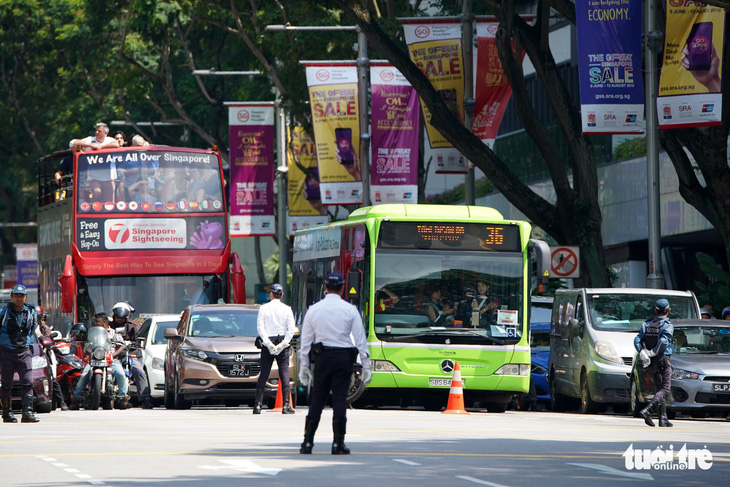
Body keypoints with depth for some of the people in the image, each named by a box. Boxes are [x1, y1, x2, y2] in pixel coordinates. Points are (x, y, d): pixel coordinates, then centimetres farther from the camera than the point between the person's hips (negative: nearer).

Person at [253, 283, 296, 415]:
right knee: (284, 374, 0)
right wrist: (283, 344, -7)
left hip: (268, 342, 0)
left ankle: (258, 405, 1)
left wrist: (268, 343, -10)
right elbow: (291, 329, -7)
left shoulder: (263, 308, 0)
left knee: (263, 374, 4)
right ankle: (286, 406, -6)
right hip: (282, 341, 0)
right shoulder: (286, 309, 0)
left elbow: (260, 327, -8)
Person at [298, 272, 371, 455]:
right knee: (339, 399, 0)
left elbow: (305, 340, 5)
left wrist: (303, 366, 11)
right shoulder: (350, 310, -1)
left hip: (322, 357, 1)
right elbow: (360, 339, -1)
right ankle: (338, 443, -3)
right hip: (343, 357, -1)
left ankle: (308, 442, 3)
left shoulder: (314, 309, 3)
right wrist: (366, 366, 4)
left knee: (317, 399, 7)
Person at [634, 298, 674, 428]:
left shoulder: (647, 325, 8)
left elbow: (637, 340, -2)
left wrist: (643, 354, -9)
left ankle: (663, 418, 10)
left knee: (660, 388, 14)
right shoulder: (668, 325, -9)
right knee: (664, 389, -4)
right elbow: (664, 341, -24)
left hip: (651, 363, 6)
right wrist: (653, 352, -13)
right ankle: (647, 410, -23)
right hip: (662, 361, -6)